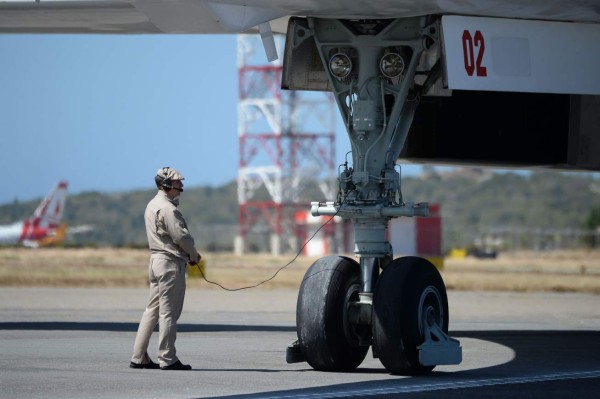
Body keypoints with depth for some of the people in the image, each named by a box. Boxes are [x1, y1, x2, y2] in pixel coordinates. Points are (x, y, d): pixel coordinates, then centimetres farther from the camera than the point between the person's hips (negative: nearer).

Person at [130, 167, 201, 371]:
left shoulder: (152, 205, 16)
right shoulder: (167, 208, -15)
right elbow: (181, 236, -18)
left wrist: (189, 254, 9)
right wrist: (194, 255, -1)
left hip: (156, 260, 10)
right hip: (171, 262, -10)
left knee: (153, 310, 11)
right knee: (169, 312, -5)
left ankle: (138, 357, 11)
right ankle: (167, 359, -2)